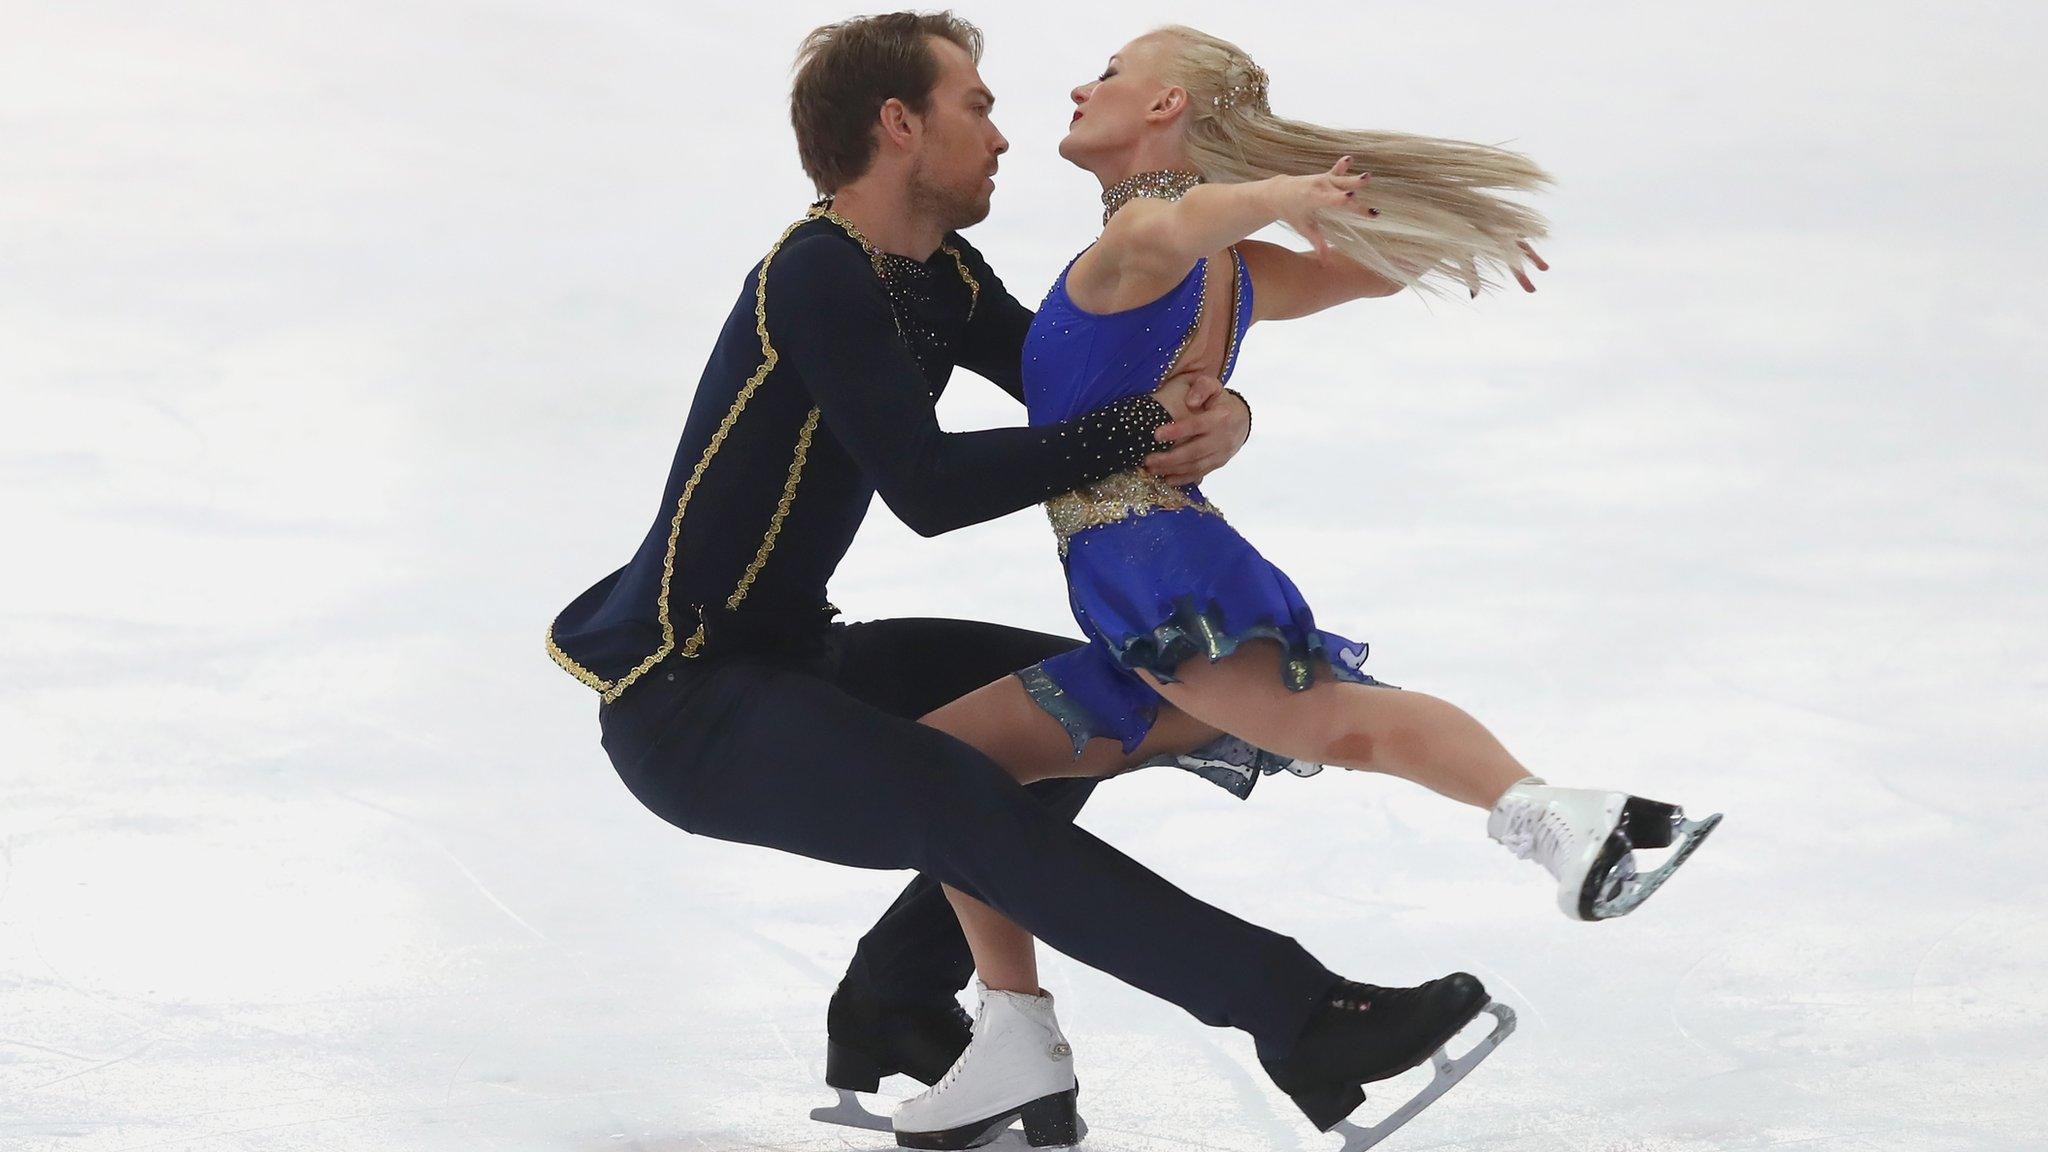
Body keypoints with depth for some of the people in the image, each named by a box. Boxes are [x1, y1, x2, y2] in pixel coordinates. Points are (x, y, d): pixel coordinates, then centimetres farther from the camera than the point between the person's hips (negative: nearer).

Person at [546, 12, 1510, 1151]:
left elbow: (1084, 401, 7)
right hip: (682, 705, -10)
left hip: (792, 659, 10)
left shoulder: (942, 280, 9)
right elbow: (928, 489, -28)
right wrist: (1142, 428, -26)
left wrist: (1220, 414, -16)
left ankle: (893, 1014, 10)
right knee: (965, 805, -29)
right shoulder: (816, 276, -20)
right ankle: (1304, 1019, -34)